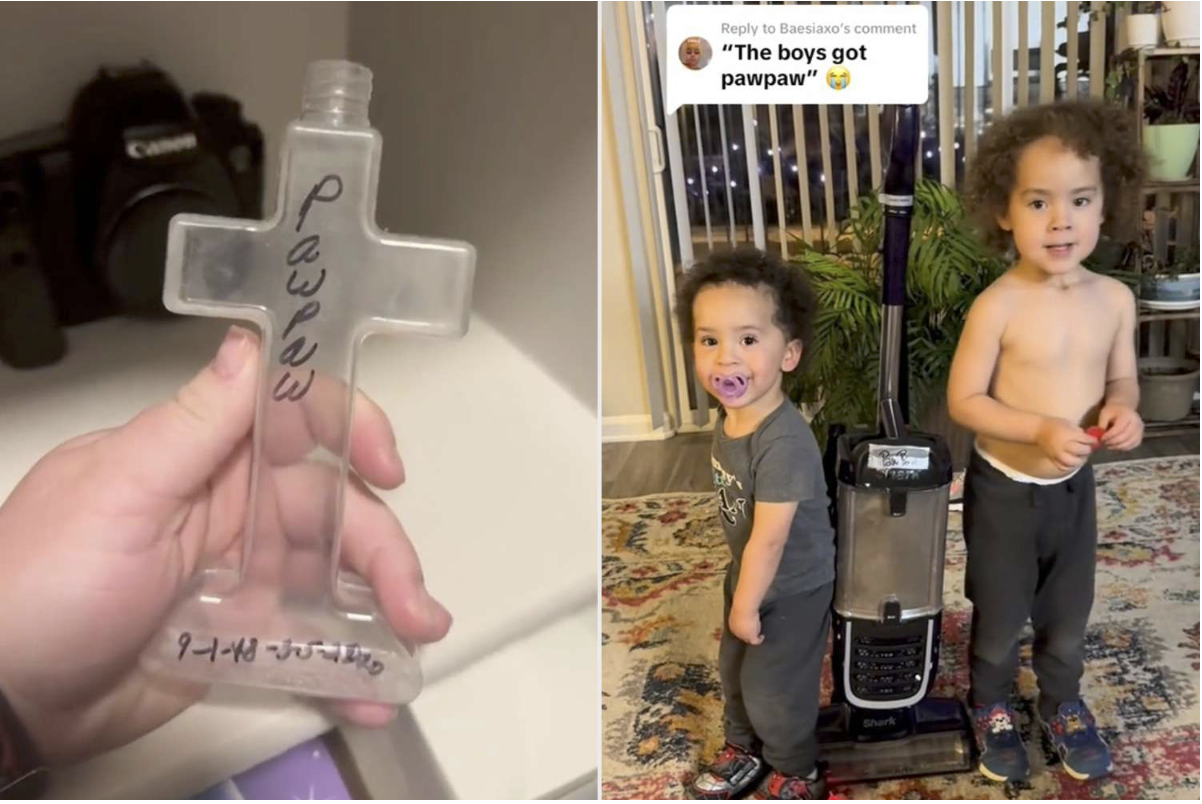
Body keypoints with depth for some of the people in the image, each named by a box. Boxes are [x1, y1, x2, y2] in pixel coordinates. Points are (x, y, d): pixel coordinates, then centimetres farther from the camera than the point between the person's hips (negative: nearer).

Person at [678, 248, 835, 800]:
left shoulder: (783, 442, -36)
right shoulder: (730, 417, -9)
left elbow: (769, 538, -30)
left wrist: (746, 606, -18)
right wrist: (740, 594, 13)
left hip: (793, 587, -8)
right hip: (749, 574, 8)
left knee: (774, 689, 10)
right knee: (734, 671, 24)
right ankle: (745, 750, 50)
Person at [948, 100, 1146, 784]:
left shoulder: (1115, 299, -7)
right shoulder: (998, 306, -22)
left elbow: (1122, 376, 6)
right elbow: (963, 401, -18)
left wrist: (1123, 409, -16)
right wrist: (1040, 429, -30)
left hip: (1076, 489, 4)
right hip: (1004, 490, -4)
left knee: (1069, 615, 22)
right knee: (1000, 616, 15)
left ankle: (1064, 704, 48)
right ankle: (992, 709, 41)